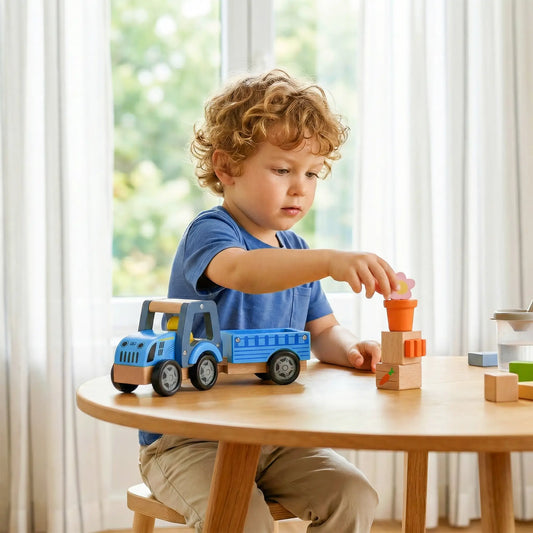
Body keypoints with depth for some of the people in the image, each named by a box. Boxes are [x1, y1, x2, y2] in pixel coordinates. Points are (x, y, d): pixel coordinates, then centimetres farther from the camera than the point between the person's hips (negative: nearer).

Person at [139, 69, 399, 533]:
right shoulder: (209, 232, -16)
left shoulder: (297, 251, 11)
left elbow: (322, 330, 17)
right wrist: (331, 261, -55)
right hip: (187, 440, -6)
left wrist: (346, 349, -8)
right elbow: (241, 271, -40)